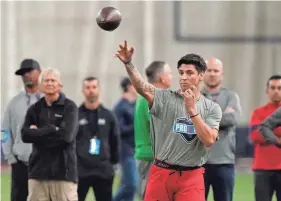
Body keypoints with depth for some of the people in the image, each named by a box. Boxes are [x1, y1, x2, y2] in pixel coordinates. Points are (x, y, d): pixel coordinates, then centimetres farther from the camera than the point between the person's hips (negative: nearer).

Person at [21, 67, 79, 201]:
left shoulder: (69, 107, 0)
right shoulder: (35, 109, 12)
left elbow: (66, 135, -14)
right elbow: (26, 135, -3)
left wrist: (38, 133, -7)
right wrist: (52, 129, -11)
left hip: (63, 171, -4)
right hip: (38, 170, 4)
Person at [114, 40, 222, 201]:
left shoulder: (212, 108, 3)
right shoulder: (165, 98, 1)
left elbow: (209, 140, -11)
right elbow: (142, 87, -17)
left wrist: (192, 110, -17)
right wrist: (128, 63, -35)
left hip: (191, 177, -1)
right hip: (161, 174, 1)